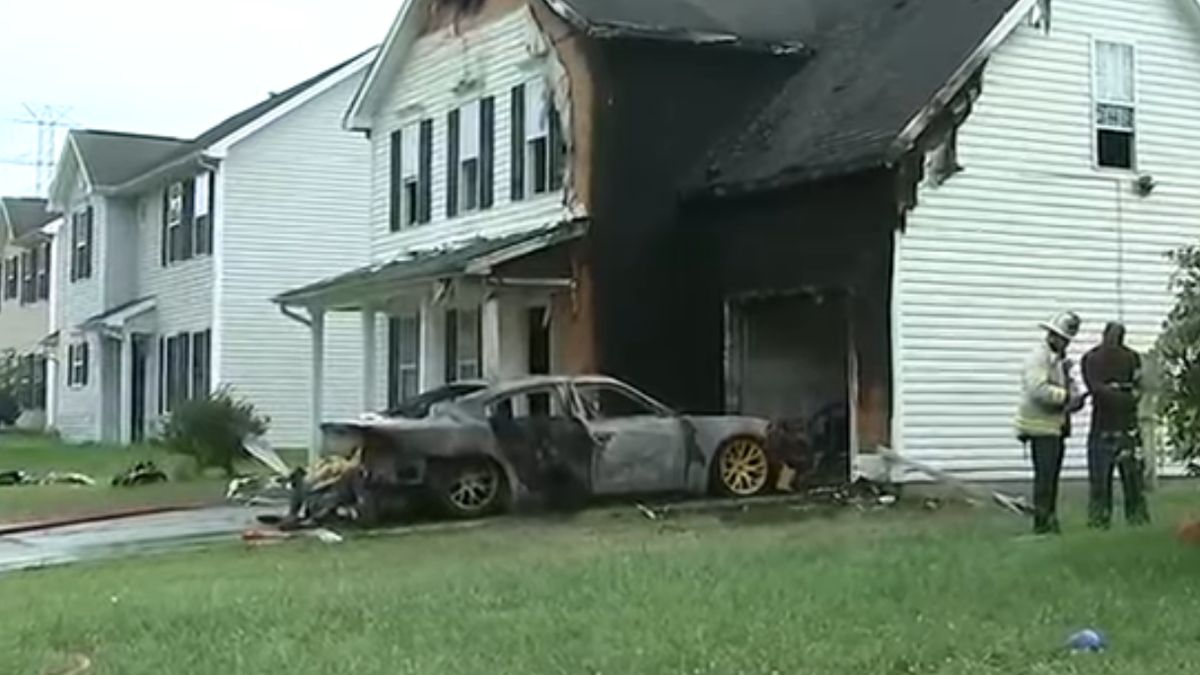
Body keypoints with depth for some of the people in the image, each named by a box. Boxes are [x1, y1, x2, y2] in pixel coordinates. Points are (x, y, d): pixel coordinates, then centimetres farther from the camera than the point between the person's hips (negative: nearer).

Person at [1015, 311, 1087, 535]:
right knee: (1045, 475, -10)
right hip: (1041, 426, -9)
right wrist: (1066, 396, -25)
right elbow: (1038, 389, -26)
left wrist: (1076, 397, 4)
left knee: (1052, 476, 13)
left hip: (1056, 426, 10)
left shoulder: (1060, 359, 18)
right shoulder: (1039, 357, -13)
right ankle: (1042, 523, -7)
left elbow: (1067, 385, 26)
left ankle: (1050, 520, 19)